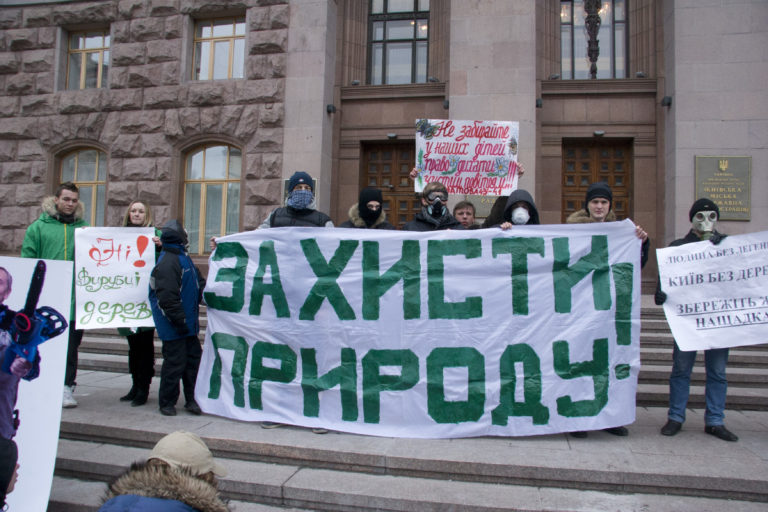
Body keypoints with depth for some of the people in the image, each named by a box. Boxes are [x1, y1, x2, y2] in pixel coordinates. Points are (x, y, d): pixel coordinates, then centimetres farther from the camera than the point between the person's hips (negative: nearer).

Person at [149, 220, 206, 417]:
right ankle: (167, 403, 15)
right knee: (174, 363, 0)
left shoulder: (184, 258, 13)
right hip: (173, 326, -10)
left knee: (193, 359, 13)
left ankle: (192, 399, 23)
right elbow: (167, 298, -24)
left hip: (188, 324, 10)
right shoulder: (167, 263, -19)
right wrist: (180, 319, -20)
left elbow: (198, 283, 25)